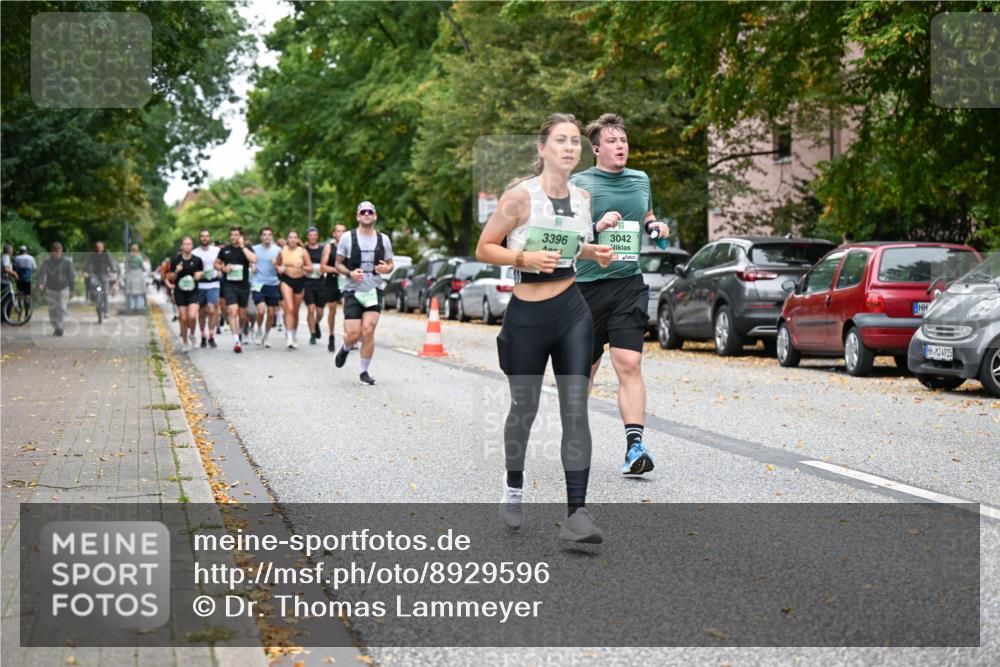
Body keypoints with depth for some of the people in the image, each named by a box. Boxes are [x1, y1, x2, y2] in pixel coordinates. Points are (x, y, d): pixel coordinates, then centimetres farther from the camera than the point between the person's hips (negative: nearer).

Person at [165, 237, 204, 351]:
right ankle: (185, 342, 18)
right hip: (180, 292, 0)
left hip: (193, 291, 0)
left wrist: (199, 275, -5)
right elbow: (171, 278, 5)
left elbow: (202, 272, 17)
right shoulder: (176, 260, -1)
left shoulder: (197, 260, 1)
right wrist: (176, 272, -15)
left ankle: (192, 335, 13)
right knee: (183, 318, 0)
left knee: (192, 316, -17)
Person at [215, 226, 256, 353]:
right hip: (229, 285, 0)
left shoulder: (246, 249, 2)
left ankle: (242, 333, 39)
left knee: (242, 315, 10)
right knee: (233, 312, -16)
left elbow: (253, 259, -19)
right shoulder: (225, 250, 7)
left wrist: (242, 246, -15)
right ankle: (236, 340, -19)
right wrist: (223, 268, -4)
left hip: (243, 285, 1)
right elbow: (216, 264, 18)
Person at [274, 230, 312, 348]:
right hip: (286, 281, -1)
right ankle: (289, 338, -21)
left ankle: (295, 334, 34)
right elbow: (276, 264, 15)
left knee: (296, 311, 12)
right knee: (289, 308, -18)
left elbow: (310, 268, -3)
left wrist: (301, 267, -22)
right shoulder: (282, 251, 1)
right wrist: (279, 268, -8)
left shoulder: (302, 252, -3)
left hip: (300, 281, 1)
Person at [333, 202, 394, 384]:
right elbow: (338, 264, 5)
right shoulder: (347, 238, 1)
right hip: (353, 291, -1)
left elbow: (390, 263, 15)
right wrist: (350, 273, -15)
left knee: (368, 332, -10)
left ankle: (364, 371, 4)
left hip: (374, 291, 1)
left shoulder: (383, 239, 7)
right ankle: (345, 348, 31)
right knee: (353, 334, -7)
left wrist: (386, 268, -9)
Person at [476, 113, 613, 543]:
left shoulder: (582, 197, 7)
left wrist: (593, 253, 5)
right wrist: (525, 257, -21)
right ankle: (513, 490, 36)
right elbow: (483, 249, -6)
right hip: (527, 315, -3)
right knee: (524, 408, 11)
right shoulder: (520, 195, -10)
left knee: (576, 409, -7)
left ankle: (576, 513, -8)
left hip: (572, 312, 4)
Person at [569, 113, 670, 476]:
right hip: (587, 285, -2)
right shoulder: (578, 183, -1)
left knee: (629, 364, -13)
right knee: (584, 368, 10)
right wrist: (596, 227, -19)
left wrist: (656, 227, 8)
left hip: (629, 284, 2)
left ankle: (634, 445, -18)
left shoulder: (641, 180, 13)